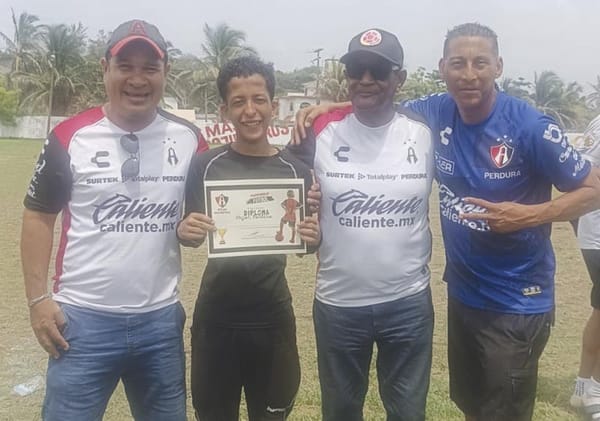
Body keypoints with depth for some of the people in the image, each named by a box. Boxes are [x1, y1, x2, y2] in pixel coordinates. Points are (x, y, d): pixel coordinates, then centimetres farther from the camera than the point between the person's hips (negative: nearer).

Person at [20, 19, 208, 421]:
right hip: (83, 318, -2)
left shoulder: (189, 139, 0)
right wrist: (38, 297, -4)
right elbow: (39, 216, 1)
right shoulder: (71, 137, -6)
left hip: (161, 318, 3)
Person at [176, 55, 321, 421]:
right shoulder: (206, 166, -6)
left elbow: (307, 240, 3)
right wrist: (184, 231, -23)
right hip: (216, 315, 0)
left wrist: (314, 236, -19)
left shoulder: (295, 170, -4)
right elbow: (191, 235, 0)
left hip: (272, 315, 0)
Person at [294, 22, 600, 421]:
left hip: (517, 302, -5)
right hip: (462, 293, 5)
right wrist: (328, 107, -6)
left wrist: (528, 215, -26)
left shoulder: (530, 127, -19)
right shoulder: (436, 113, -5)